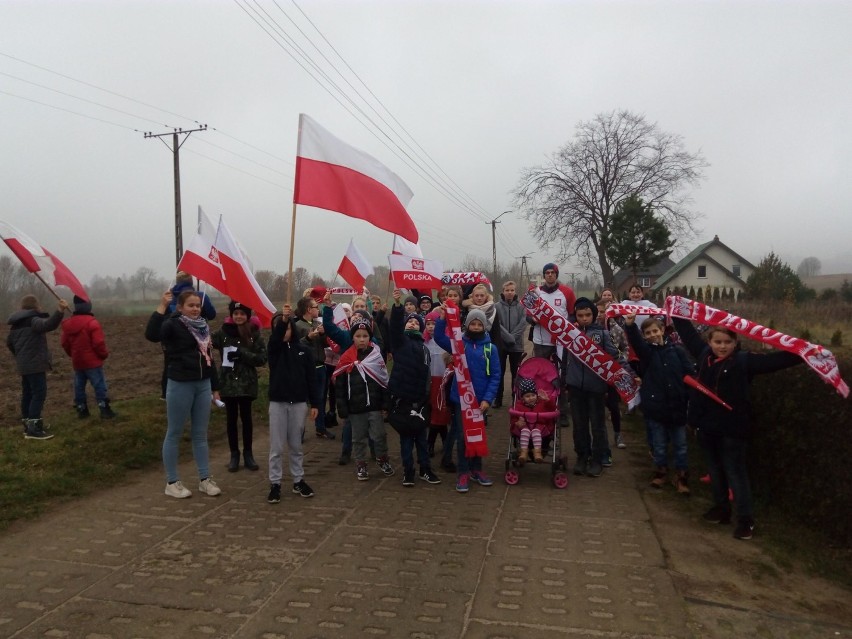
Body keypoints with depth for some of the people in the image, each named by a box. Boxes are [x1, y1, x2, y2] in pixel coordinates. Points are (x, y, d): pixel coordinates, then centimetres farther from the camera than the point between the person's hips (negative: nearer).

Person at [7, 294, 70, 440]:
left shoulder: (16, 324, 15)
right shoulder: (33, 320, -15)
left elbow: (9, 343, 27)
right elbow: (48, 324, -38)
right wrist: (59, 311, -53)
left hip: (24, 365, 10)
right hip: (35, 364, -10)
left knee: (27, 394, 14)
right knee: (39, 394, -9)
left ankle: (28, 426, 21)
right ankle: (33, 429, -12)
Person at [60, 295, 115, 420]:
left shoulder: (68, 323, 6)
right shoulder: (92, 322, -16)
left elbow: (64, 343, 11)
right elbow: (99, 343, -19)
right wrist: (104, 354, -2)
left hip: (77, 362, 6)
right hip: (92, 361, -6)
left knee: (79, 387, 13)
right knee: (99, 386, -2)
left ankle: (82, 410, 19)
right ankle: (105, 410, -3)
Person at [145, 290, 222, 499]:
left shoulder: (203, 327, 11)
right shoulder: (173, 324, -8)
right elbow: (151, 334, -30)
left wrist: (215, 387, 17)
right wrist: (162, 307, -30)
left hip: (203, 384, 6)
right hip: (180, 385, -6)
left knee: (200, 434, 12)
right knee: (174, 434, 4)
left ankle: (205, 479, 20)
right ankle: (171, 482, 16)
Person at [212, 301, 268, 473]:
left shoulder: (254, 334, -4)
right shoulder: (223, 332, -2)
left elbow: (262, 358, -8)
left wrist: (241, 353, -19)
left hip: (247, 383, -1)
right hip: (228, 382, 1)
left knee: (246, 417, 9)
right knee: (231, 418, 9)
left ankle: (248, 454, 22)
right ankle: (234, 454, 22)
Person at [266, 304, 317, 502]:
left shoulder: (304, 350, 1)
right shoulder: (274, 349, 0)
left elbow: (311, 378, 1)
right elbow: (275, 338, -26)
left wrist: (315, 403, -2)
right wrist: (283, 319, -43)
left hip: (299, 403, 0)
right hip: (277, 402, 0)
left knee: (296, 445, 11)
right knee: (276, 447, 3)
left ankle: (298, 481, 23)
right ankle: (275, 484, 13)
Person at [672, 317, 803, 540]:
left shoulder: (744, 360, -13)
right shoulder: (703, 354, 0)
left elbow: (775, 360, -22)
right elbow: (688, 332, 12)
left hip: (732, 428, -5)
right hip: (706, 425, 5)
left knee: (736, 473, 3)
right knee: (715, 470, 19)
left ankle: (746, 519, 14)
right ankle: (721, 508, 36)